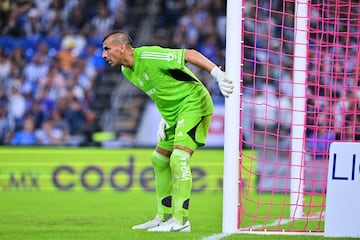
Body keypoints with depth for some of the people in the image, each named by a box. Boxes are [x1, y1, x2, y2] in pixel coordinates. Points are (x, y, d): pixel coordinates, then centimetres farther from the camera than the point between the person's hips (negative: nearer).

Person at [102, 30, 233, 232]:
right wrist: (164, 119, 8)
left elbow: (190, 54, -22)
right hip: (174, 112, 10)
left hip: (194, 103, -10)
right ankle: (164, 217, 21)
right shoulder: (127, 71, 7)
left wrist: (218, 75, -29)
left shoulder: (148, 57, -22)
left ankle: (181, 221, -19)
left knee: (179, 158, -20)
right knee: (159, 160, 13)